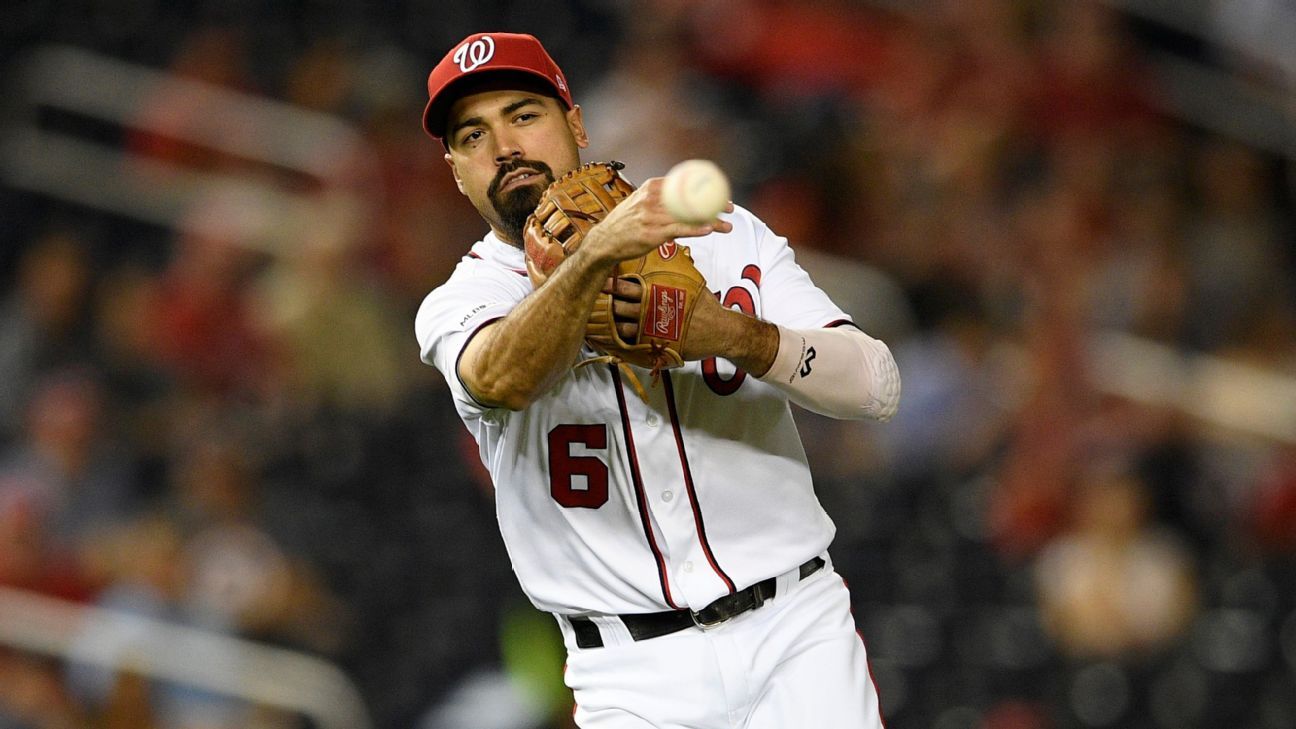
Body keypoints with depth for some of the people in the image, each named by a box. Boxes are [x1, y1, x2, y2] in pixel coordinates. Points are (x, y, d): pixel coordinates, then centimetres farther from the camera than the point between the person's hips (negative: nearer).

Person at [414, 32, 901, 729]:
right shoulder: (459, 304, 2)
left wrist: (738, 337, -19)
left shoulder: (722, 235, 8)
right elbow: (500, 380, -23)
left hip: (797, 627, 1)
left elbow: (876, 384, -2)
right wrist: (594, 257, -39)